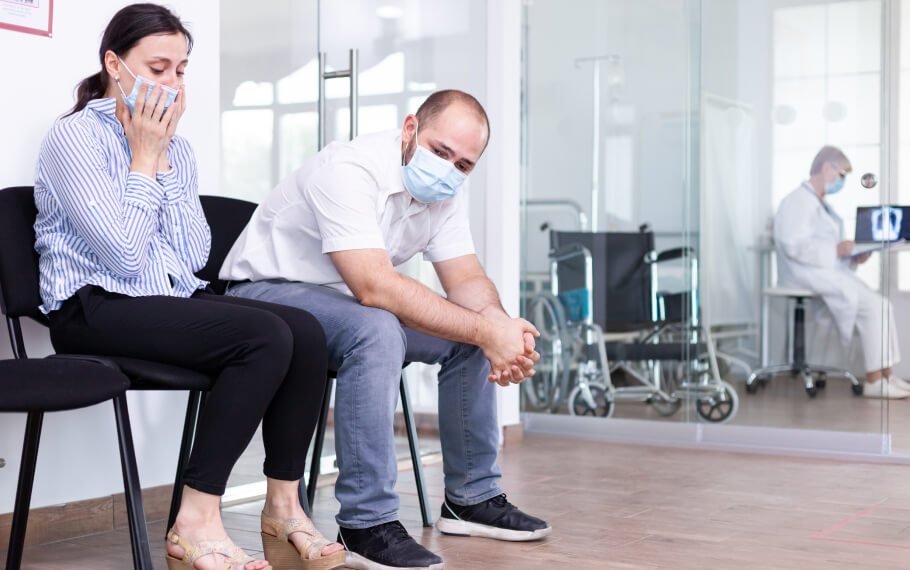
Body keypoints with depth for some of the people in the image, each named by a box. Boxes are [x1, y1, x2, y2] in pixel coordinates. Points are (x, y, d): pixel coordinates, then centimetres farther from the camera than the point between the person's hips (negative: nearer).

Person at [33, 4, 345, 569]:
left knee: (307, 331, -18)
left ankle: (283, 510, -11)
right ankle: (196, 524, -25)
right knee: (266, 336, -29)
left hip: (173, 299, 7)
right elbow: (125, 255, -16)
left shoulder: (176, 147, 16)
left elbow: (196, 254, 4)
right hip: (95, 310, -7)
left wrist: (164, 158, -1)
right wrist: (144, 158, -8)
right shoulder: (76, 136, -6)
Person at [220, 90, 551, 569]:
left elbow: (465, 278, -3)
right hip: (268, 290, -8)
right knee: (376, 330, -36)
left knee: (472, 333, -4)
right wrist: (485, 331, -38)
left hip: (349, 303, 8)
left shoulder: (443, 190, -1)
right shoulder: (350, 170, -28)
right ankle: (365, 524, -30)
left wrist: (500, 325, -27)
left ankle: (472, 497, 9)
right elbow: (374, 285, -38)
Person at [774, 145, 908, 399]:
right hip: (808, 276, -10)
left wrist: (853, 259, 7)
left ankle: (887, 375, -6)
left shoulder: (820, 204, 23)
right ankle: (873, 380, -16)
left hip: (832, 273, 10)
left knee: (883, 305, -2)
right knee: (873, 305, -20)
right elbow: (795, 245, -22)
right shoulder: (798, 201, -10)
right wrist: (836, 251, -22)